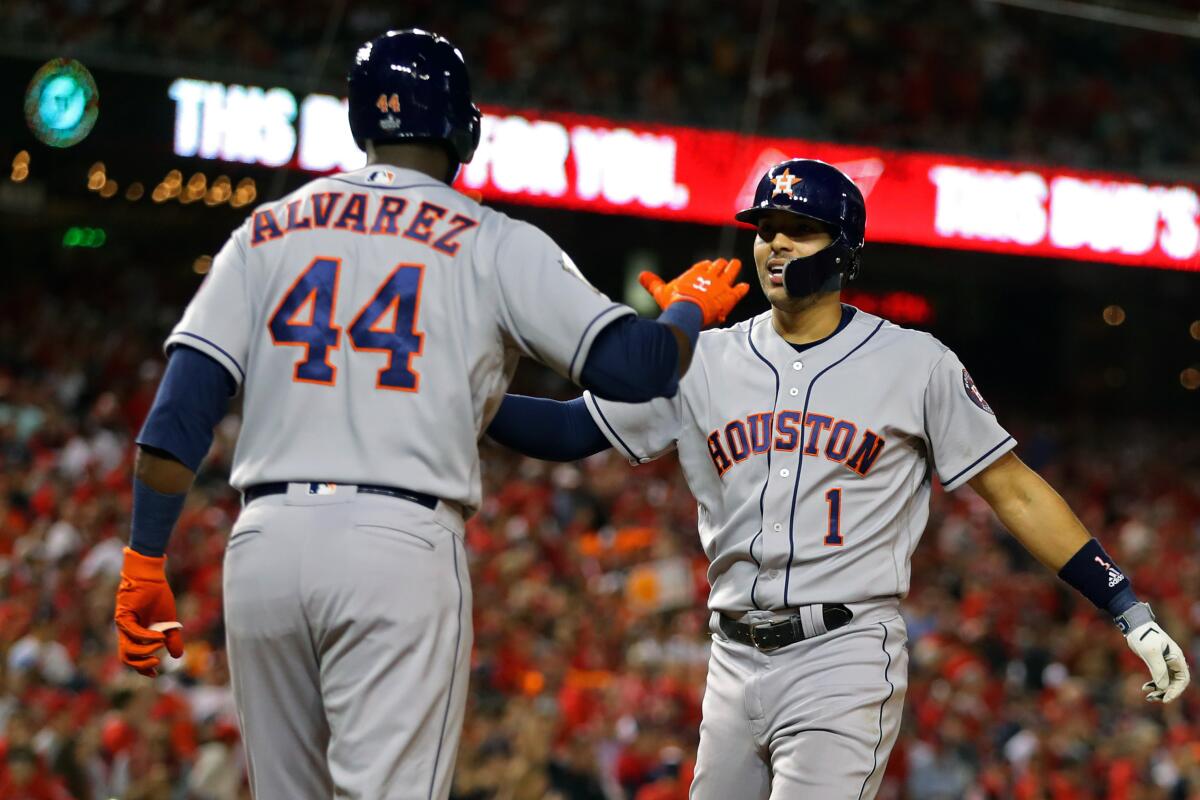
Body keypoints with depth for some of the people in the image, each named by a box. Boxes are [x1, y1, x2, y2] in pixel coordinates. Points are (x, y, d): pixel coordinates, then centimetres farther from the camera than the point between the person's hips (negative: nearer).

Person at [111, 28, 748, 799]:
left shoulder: (267, 231, 15)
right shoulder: (497, 244, 5)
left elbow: (181, 409, 6)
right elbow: (634, 367, -2)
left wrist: (145, 563, 8)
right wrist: (693, 309, 20)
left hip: (265, 543, 4)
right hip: (401, 543, -4)